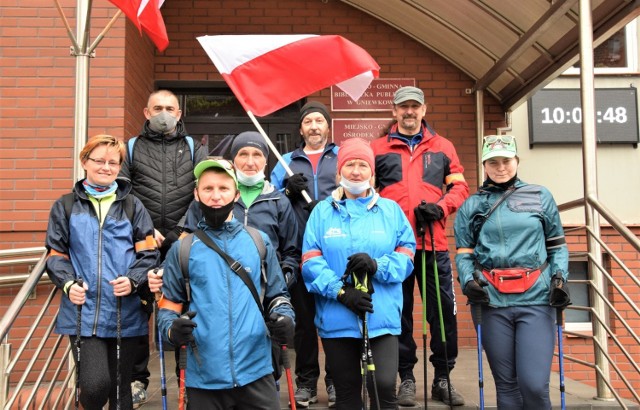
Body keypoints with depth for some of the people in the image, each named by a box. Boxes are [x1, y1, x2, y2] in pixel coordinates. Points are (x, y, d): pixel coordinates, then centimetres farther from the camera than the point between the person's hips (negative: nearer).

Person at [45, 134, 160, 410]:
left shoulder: (132, 206, 9)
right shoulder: (66, 206, 9)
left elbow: (148, 253, 4)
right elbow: (56, 253, 8)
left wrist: (133, 280, -14)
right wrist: (68, 283, -11)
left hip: (125, 313, 1)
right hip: (83, 312, -1)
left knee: (120, 387, 11)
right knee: (95, 384, -13)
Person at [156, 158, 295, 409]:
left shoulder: (259, 242, 7)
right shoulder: (182, 249, 5)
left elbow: (277, 295, 12)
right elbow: (169, 304, 7)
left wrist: (284, 320, -8)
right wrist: (172, 329, -14)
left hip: (255, 372, 1)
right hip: (203, 376, 0)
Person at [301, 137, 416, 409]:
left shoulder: (391, 210, 9)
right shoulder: (323, 211, 6)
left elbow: (406, 256, 4)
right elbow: (311, 262, -3)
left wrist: (377, 266, -15)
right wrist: (342, 292, -16)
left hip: (382, 317, 0)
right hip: (337, 319, 0)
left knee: (384, 387, -9)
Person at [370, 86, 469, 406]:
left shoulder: (443, 147, 13)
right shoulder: (378, 148, 10)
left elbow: (459, 187, 10)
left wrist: (440, 206, -8)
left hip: (434, 242, 1)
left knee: (443, 311, 2)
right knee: (400, 311, 6)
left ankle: (442, 379, 16)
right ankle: (406, 378, 18)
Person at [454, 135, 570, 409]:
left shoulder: (541, 196, 11)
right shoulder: (471, 206, 12)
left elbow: (557, 244, 14)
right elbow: (464, 252, 11)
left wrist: (560, 278, -1)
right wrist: (468, 281, -6)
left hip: (536, 299, -1)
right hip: (493, 303, 1)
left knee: (534, 383, -9)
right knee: (506, 384, 8)